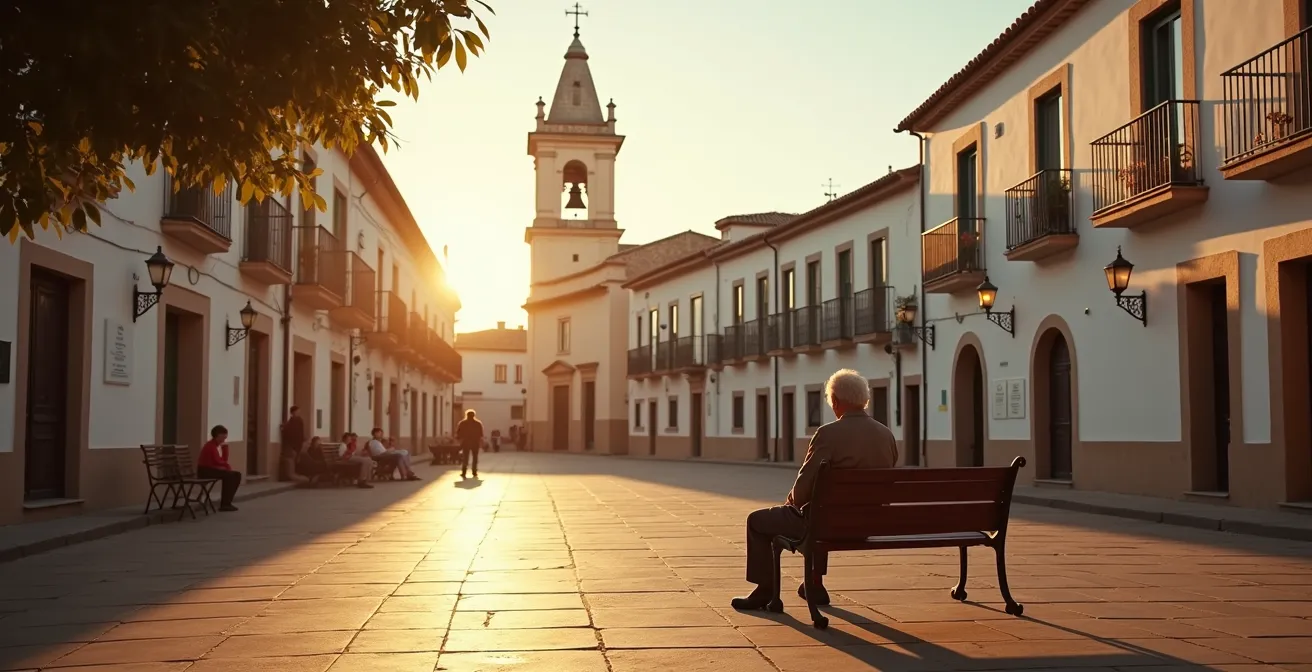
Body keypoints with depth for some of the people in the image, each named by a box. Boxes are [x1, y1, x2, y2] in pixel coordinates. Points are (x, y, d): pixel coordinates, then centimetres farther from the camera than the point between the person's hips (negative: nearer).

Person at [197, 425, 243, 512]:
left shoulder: (219, 445, 14)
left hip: (214, 469, 10)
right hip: (205, 470, -10)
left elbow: (224, 459, 9)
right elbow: (217, 461, -22)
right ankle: (224, 504, -24)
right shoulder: (210, 445, -15)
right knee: (228, 475, -28)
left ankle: (227, 502, -2)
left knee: (237, 475, -2)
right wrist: (227, 465, -8)